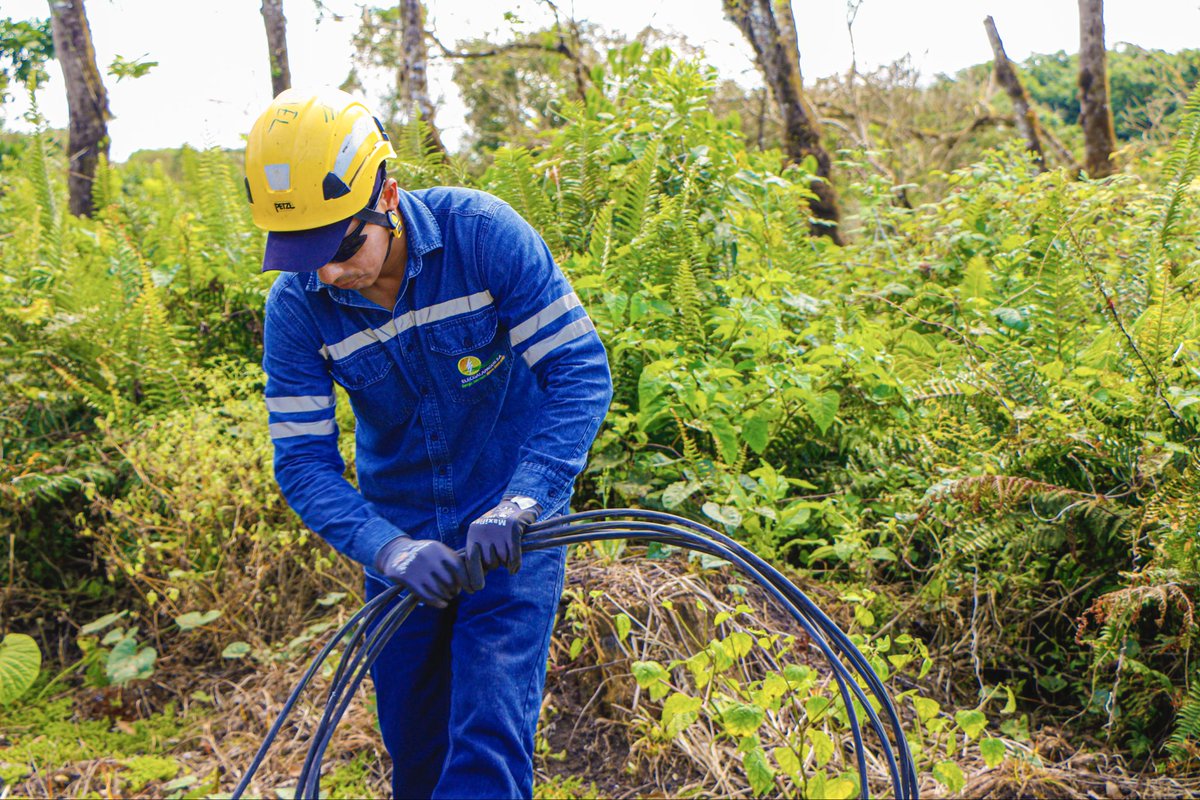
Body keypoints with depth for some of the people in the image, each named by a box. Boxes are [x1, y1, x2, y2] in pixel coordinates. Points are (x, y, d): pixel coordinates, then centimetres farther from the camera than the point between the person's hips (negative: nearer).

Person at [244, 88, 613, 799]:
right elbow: (303, 461, -12)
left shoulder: (484, 234, -21)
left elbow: (581, 371, -22)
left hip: (510, 525, -3)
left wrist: (517, 503, -33)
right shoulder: (296, 307, -13)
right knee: (413, 741, 14)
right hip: (401, 532, 3)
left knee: (489, 741, -12)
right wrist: (391, 550, -29)